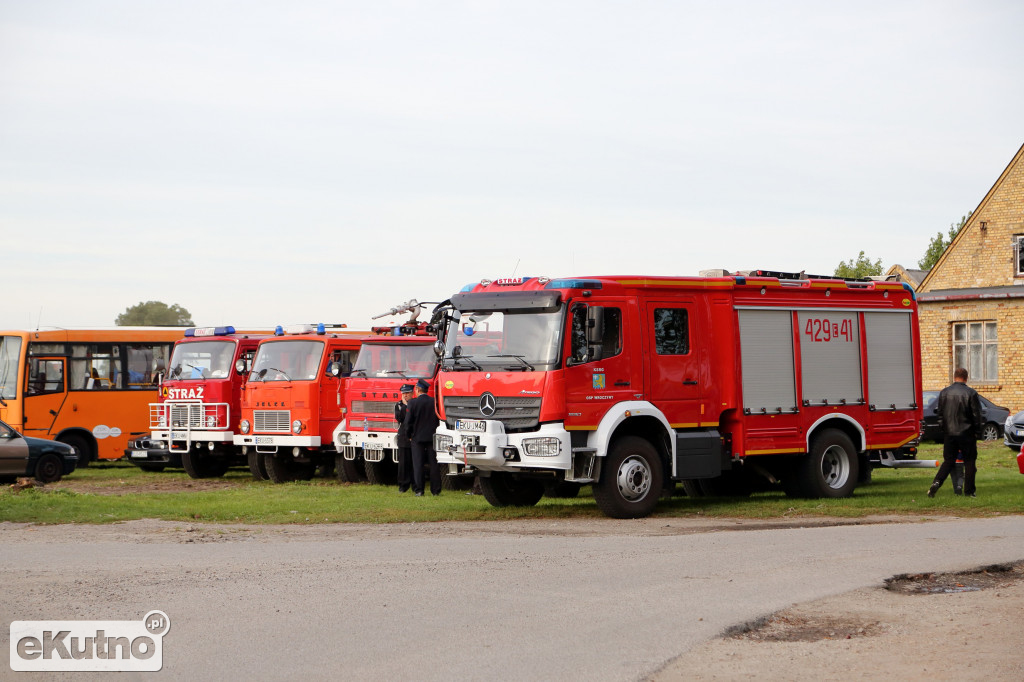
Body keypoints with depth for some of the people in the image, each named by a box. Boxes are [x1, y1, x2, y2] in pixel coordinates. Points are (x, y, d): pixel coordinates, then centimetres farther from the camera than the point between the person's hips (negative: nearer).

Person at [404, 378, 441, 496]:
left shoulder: (413, 403, -9)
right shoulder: (435, 402, 0)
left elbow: (408, 421, -7)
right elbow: (439, 420, 7)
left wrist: (409, 435, 7)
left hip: (418, 438, -3)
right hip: (433, 437, 3)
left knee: (418, 464, 2)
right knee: (434, 464, 7)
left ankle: (419, 490, -2)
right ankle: (436, 490, 7)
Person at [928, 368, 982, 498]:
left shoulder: (944, 392, 2)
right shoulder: (971, 393, -8)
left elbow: (940, 413, 8)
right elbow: (977, 415, -7)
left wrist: (943, 430, 17)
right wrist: (978, 433, 2)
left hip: (949, 433, 3)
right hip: (967, 433, -3)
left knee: (948, 461, 11)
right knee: (969, 461, 7)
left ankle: (937, 482, -9)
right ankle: (969, 491, 7)